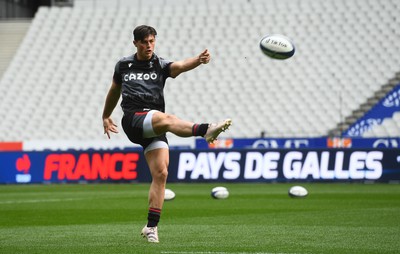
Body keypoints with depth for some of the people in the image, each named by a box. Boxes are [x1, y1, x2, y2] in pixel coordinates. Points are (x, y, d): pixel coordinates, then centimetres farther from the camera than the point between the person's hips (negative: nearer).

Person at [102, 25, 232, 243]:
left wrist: (199, 60, -33)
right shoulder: (123, 65, 15)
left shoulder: (160, 65, 11)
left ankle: (151, 226, -2)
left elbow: (180, 65, -12)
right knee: (167, 118, -35)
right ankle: (205, 130, -62)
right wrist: (105, 116, 44)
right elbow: (114, 90, 33)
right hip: (133, 119, -3)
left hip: (154, 127, 3)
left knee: (160, 173, -9)